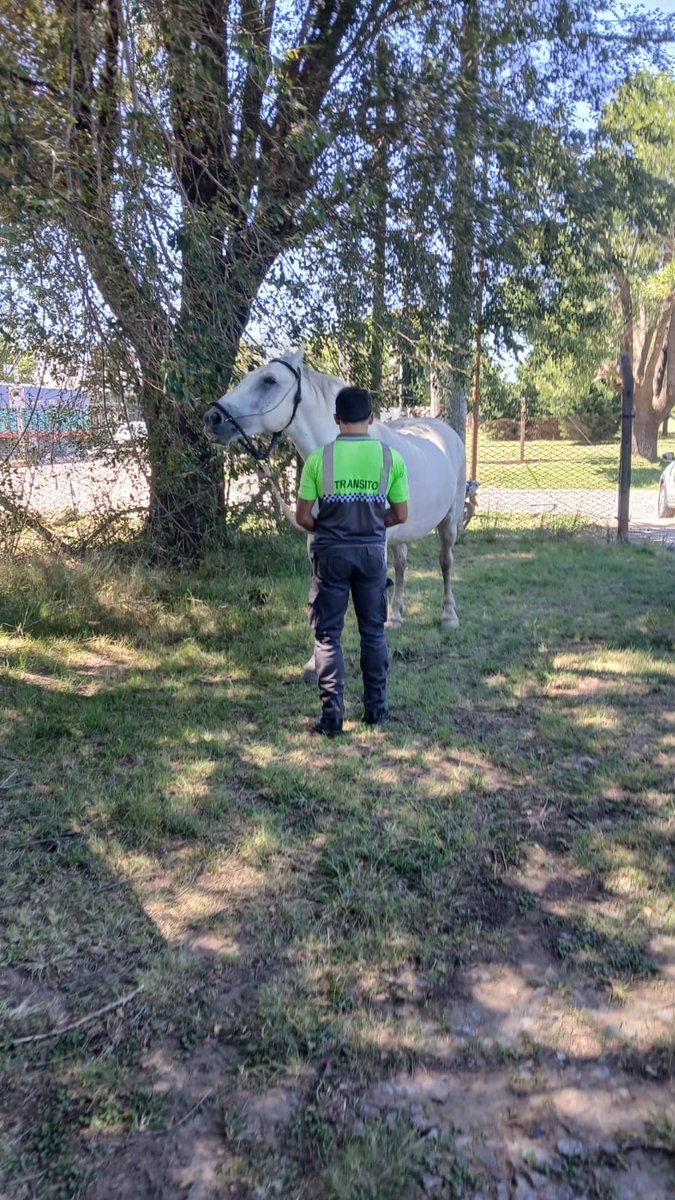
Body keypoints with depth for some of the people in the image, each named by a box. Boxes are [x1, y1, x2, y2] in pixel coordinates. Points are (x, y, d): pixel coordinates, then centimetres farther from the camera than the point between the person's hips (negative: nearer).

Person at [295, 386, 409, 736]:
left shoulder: (319, 458, -9)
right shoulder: (391, 457, -5)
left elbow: (303, 517, -7)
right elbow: (400, 515, 1)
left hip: (331, 553, -2)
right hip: (372, 552, 2)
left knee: (327, 635, 7)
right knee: (374, 632, 15)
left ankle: (332, 715, 7)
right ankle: (376, 708, 23)